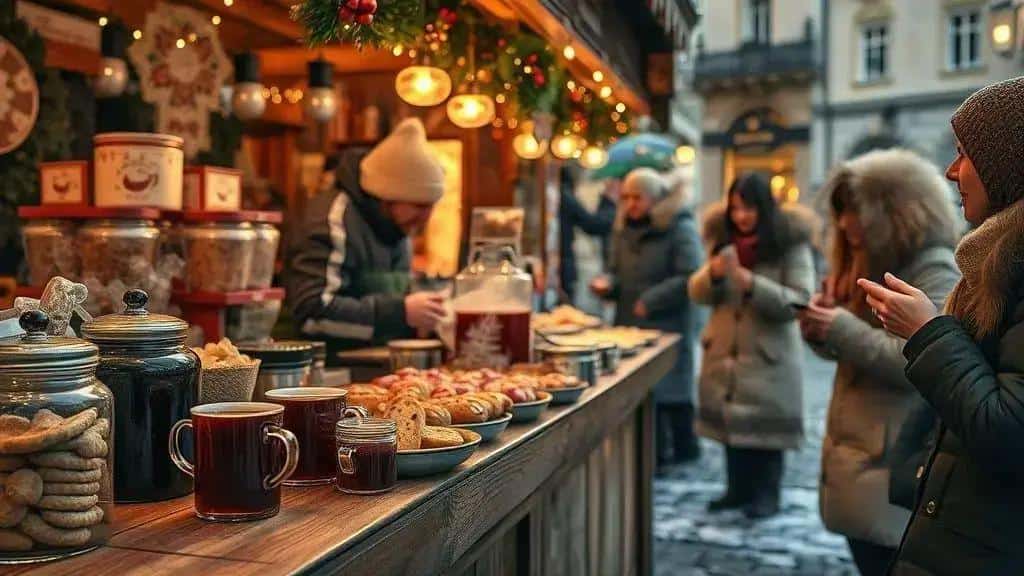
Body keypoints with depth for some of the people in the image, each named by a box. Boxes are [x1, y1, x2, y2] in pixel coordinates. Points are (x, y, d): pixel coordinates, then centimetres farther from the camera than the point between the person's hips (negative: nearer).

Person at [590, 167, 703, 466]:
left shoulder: (680, 228, -8)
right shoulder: (624, 229, 13)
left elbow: (691, 278, -16)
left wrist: (649, 301, -16)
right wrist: (607, 283, -3)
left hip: (667, 326, -6)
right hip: (629, 324, 6)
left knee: (668, 385, -1)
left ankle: (682, 447, 14)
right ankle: (655, 451, 16)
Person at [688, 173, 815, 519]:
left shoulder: (791, 246, -7)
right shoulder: (723, 240, 7)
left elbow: (799, 302, -14)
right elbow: (697, 293, 6)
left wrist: (752, 283, -25)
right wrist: (712, 273, -16)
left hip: (770, 356, -4)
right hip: (726, 352, 5)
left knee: (766, 426, 1)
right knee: (730, 422, 11)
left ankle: (766, 494, 15)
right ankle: (738, 488, 25)